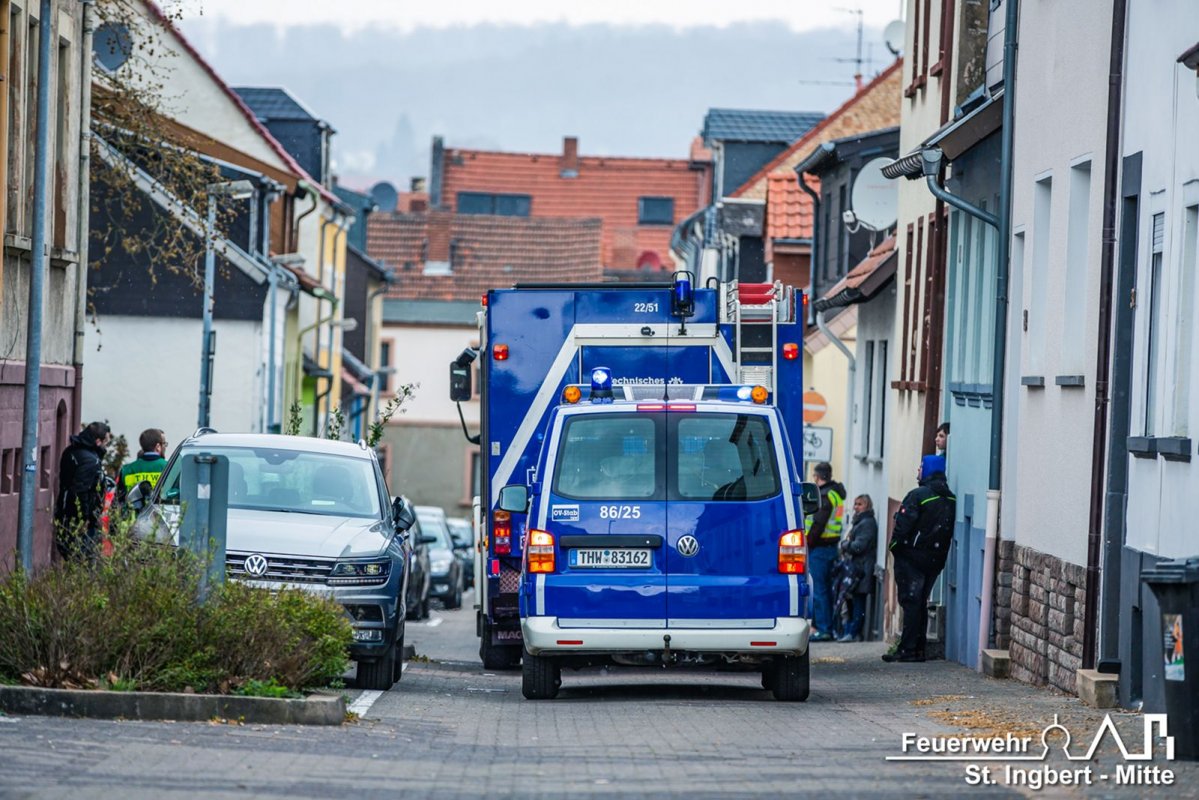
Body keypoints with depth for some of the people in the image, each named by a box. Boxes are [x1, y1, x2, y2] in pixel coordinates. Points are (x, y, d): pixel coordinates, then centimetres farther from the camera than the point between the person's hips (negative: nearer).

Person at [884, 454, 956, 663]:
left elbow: (903, 526, -18)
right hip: (936, 558, 7)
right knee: (921, 603, 13)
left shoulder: (918, 496, -14)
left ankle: (908, 649, -9)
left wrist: (894, 547, -3)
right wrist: (939, 554, 14)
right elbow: (950, 530, 9)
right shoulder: (951, 500, 8)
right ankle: (918, 648, 13)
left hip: (912, 557, -7)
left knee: (911, 602, -6)